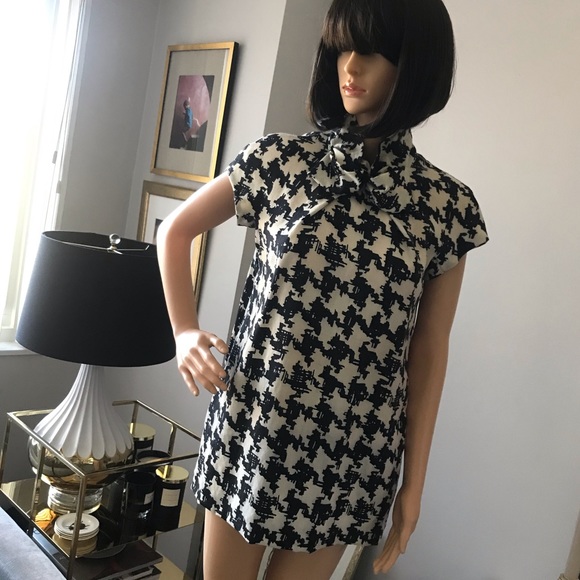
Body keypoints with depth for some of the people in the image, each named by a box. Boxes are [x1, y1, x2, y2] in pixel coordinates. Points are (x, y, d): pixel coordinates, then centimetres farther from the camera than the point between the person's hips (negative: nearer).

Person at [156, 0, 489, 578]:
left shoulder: (448, 204, -3)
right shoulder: (281, 159, -4)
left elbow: (428, 349, 0)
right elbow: (175, 230, 9)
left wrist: (414, 481, 2)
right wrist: (184, 332, -2)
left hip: (349, 457, 0)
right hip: (250, 426, 1)